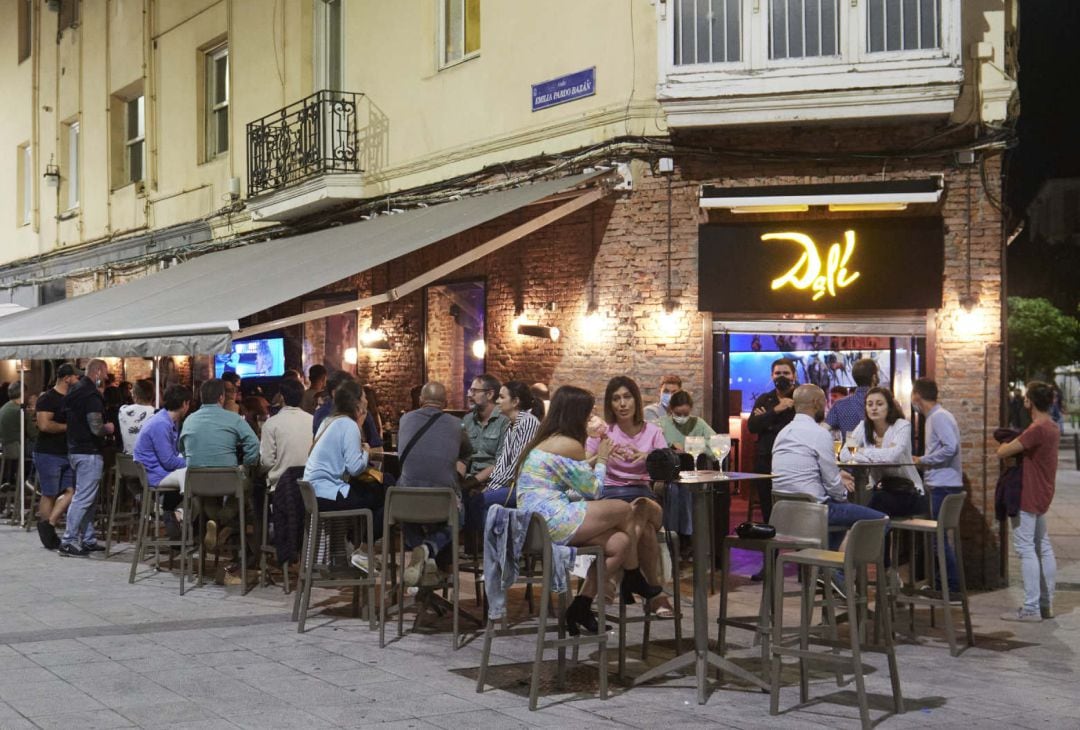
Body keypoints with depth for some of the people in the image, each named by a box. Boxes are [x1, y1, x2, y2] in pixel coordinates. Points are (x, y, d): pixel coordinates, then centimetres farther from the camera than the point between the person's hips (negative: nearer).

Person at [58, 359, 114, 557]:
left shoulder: (75, 391, 12)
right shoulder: (92, 396, -17)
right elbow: (96, 428, -24)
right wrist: (108, 428, -3)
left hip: (75, 449, 10)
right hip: (89, 453, -10)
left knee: (89, 498, 16)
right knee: (84, 498, -8)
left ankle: (88, 539, 21)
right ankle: (68, 542, -8)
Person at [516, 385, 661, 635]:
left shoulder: (543, 441, 17)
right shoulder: (569, 445, -12)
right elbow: (593, 490, -2)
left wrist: (595, 460, 23)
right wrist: (602, 459, 12)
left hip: (534, 522, 10)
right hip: (553, 522, -10)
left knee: (620, 542, 7)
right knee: (626, 511, 2)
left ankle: (581, 607, 7)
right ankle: (633, 579, 24)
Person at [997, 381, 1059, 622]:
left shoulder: (1037, 430, -23)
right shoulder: (1052, 427, 9)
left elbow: (1002, 452, -20)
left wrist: (1006, 445, 1)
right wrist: (1015, 444, 2)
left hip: (1027, 497, -10)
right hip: (1042, 496, 10)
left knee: (1025, 548, -6)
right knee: (1043, 547, 13)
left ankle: (1031, 608, -6)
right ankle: (1046, 604, 18)